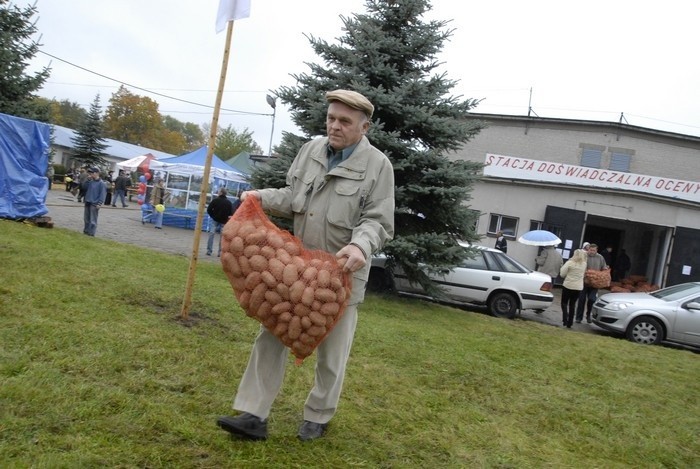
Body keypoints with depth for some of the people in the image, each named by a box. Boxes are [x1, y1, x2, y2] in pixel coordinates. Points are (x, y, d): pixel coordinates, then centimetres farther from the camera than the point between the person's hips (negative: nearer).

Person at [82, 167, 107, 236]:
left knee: (93, 219, -2)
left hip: (94, 204, -7)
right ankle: (86, 230, 26)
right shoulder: (90, 181, 9)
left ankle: (91, 233, 3)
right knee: (86, 218, 15)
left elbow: (102, 194, -12)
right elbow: (85, 188, 7)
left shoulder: (101, 183, -10)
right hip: (87, 202, 7)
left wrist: (99, 203, -17)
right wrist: (88, 180, -2)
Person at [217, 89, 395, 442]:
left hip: (342, 272, -4)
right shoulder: (311, 150, 5)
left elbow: (378, 222, -13)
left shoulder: (377, 165, -9)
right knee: (272, 336, 4)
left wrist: (360, 246, -32)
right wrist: (262, 197, -2)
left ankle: (318, 418, 30)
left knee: (331, 351, 10)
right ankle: (254, 415, 13)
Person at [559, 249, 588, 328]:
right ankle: (569, 323, 13)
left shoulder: (569, 263, -11)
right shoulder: (584, 264, 3)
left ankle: (565, 320, -7)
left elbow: (562, 274, -9)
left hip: (568, 286, -4)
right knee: (572, 304, 13)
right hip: (578, 287, 4)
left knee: (564, 303, 10)